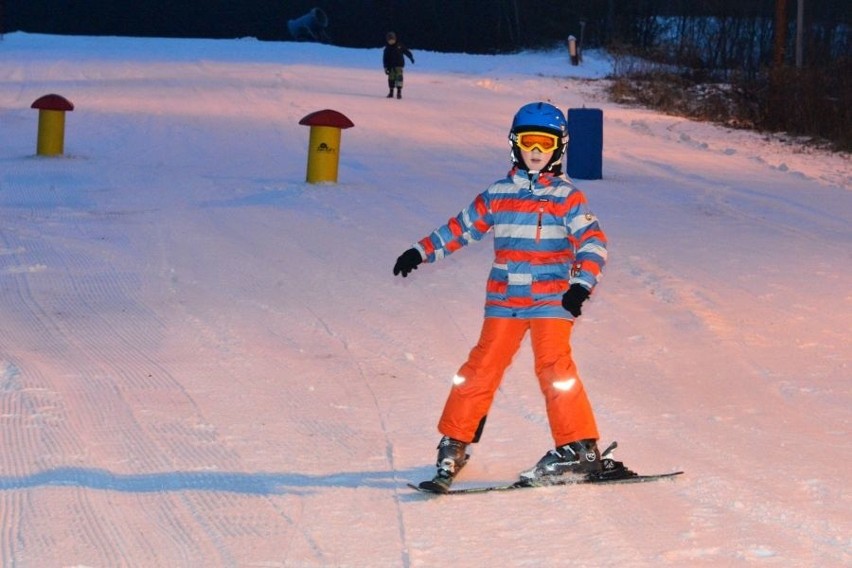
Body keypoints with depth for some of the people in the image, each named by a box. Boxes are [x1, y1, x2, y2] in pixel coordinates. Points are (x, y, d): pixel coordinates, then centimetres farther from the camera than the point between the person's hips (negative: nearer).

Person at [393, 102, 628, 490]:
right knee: (482, 367, -1)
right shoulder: (498, 195, 10)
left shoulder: (567, 197, 1)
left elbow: (592, 242, -6)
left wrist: (581, 285, -20)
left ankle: (579, 448, -11)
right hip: (504, 300, 3)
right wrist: (421, 251, 18)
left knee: (554, 367, -15)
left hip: (551, 298, -3)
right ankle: (454, 443, 7)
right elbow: (461, 228, 20)